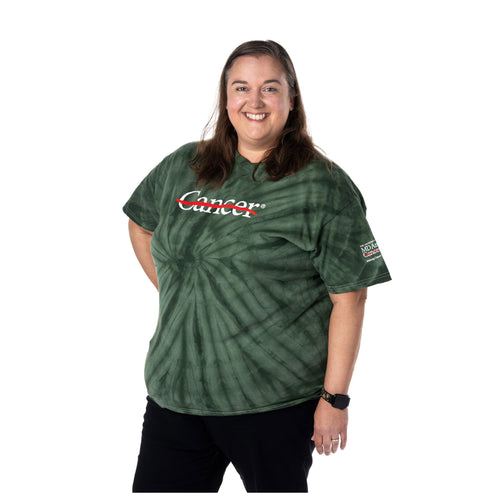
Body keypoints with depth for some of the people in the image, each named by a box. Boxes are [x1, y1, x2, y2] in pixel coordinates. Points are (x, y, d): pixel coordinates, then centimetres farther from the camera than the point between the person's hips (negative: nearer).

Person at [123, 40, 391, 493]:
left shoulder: (323, 187, -7)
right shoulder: (182, 168, 8)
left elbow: (348, 299, -9)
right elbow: (141, 225, 26)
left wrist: (335, 397, -11)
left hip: (273, 402, -4)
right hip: (174, 390, 4)